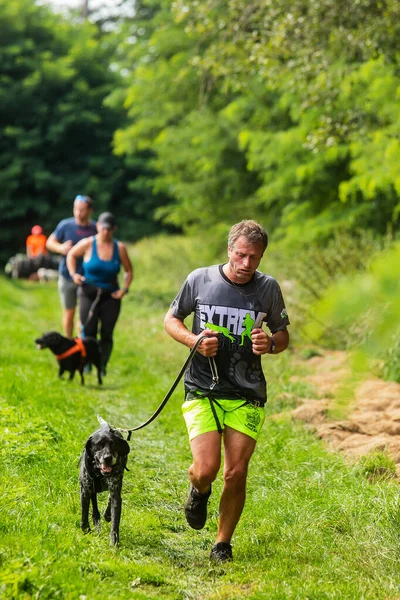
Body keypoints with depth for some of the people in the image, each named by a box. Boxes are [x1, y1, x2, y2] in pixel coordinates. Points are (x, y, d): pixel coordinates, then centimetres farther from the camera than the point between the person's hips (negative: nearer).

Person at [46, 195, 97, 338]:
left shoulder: (96, 229, -5)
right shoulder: (65, 225, -6)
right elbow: (50, 242, 5)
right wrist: (61, 248, -15)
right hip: (67, 277, 0)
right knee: (69, 314, 10)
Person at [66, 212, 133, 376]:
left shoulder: (119, 248, -1)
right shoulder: (87, 244, -6)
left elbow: (129, 270, 9)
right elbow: (71, 255, 12)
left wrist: (124, 289, -4)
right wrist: (73, 274, -2)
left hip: (111, 295, 1)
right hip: (89, 293, -1)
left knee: (107, 334, -1)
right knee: (88, 331, -10)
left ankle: (102, 366, 5)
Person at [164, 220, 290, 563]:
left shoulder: (269, 288, 2)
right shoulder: (200, 280, -1)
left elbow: (283, 334, 14)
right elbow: (172, 319, 12)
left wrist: (270, 344, -10)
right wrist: (195, 340, -8)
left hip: (247, 396, 1)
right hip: (202, 391, -1)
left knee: (236, 473, -2)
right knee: (206, 468, -14)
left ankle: (223, 544, 18)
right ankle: (200, 490, 25)